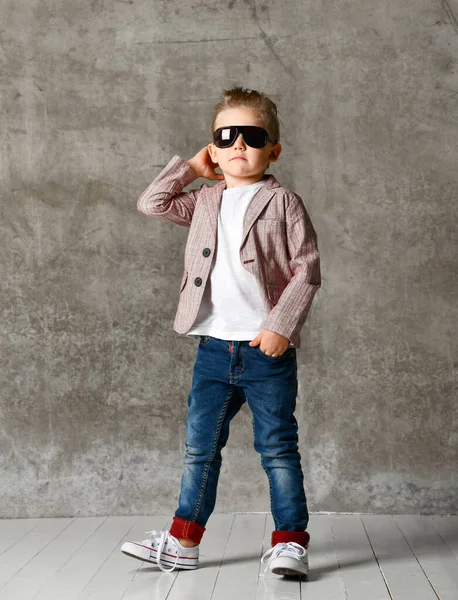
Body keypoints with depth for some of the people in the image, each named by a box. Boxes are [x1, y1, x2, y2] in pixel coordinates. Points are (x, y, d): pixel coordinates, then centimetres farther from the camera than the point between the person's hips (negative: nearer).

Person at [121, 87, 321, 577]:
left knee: (277, 448, 3)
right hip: (213, 348, 5)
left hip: (267, 349, -4)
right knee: (200, 447, 11)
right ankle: (183, 542, 22)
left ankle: (290, 541, 14)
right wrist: (190, 168, 12)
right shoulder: (205, 202, 13)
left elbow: (307, 270, -6)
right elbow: (152, 204, 13)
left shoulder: (283, 202, -2)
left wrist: (280, 325, -16)